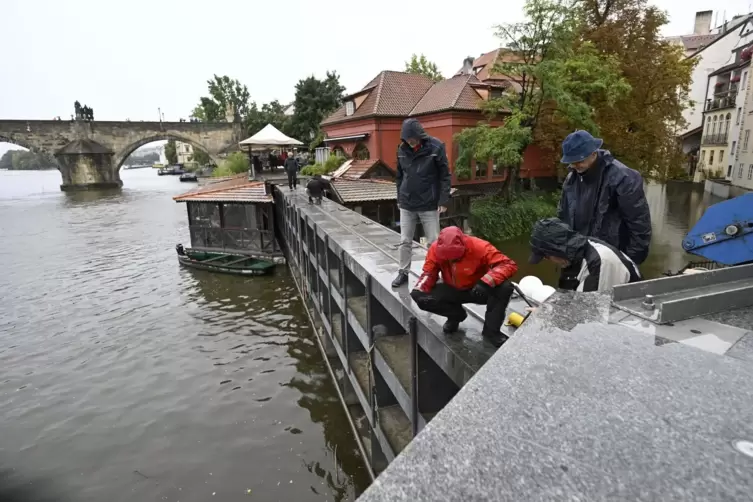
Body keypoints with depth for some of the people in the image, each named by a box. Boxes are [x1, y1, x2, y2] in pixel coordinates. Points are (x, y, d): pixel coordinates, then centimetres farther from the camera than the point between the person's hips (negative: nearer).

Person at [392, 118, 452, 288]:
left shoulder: (436, 147, -10)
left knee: (433, 242, 5)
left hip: (429, 204, -3)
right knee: (405, 241, 9)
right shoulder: (402, 149, 1)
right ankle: (403, 272, 23)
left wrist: (444, 200, -11)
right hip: (406, 204, 3)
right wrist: (400, 198, 12)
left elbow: (445, 176, -7)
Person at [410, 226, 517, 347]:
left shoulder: (479, 247, -28)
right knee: (419, 297, -21)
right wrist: (418, 289, -29)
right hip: (452, 290, 3)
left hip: (478, 289, -2)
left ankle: (491, 330, -9)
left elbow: (509, 265, -31)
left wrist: (486, 282, -46)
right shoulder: (436, 248, -20)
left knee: (505, 287, -33)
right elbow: (429, 273, -8)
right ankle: (456, 314, 6)